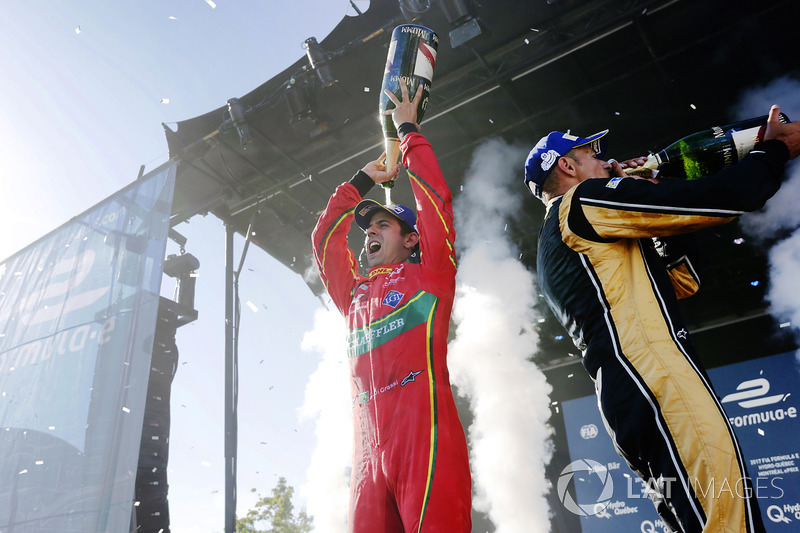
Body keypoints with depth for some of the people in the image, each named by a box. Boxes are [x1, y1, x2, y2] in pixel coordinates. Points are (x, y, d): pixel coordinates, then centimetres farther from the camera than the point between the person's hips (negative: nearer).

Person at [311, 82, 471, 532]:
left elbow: (434, 198, 8)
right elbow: (324, 238, 34)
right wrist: (362, 181, 39)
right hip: (369, 453, 5)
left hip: (426, 436, -5)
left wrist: (409, 132, 20)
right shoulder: (355, 292, 26)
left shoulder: (430, 273, 13)